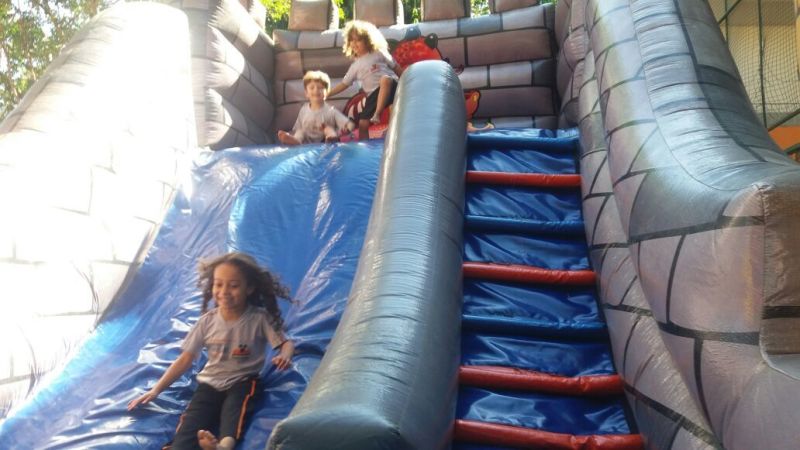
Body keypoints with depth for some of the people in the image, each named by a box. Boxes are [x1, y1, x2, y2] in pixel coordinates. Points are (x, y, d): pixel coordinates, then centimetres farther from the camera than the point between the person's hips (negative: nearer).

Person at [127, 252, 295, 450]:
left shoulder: (260, 318, -10)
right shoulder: (207, 321, -3)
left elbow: (286, 343, -8)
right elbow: (185, 360, 4)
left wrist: (285, 356, -33)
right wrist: (155, 390, -1)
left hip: (242, 382, -3)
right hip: (210, 383, 3)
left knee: (233, 408, -38)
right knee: (189, 426, -26)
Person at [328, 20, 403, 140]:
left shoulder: (379, 54, 10)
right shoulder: (356, 66, 18)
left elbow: (397, 68, 12)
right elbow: (344, 84, 21)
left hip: (391, 87, -4)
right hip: (373, 95, 4)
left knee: (385, 79, -39)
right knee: (362, 123, -10)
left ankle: (377, 114, -38)